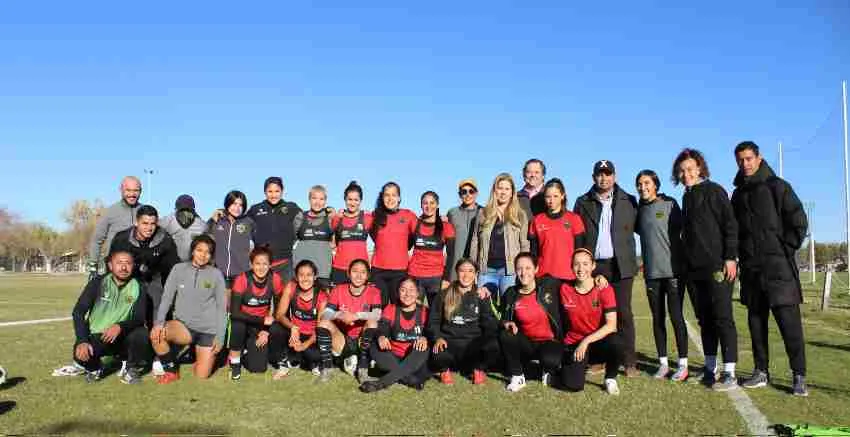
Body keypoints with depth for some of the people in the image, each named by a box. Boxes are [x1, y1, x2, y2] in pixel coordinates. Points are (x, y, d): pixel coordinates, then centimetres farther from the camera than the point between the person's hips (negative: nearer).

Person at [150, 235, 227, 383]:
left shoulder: (216, 274, -1)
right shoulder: (179, 269, 1)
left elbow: (221, 307, 1)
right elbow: (166, 298, 0)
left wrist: (220, 337, -5)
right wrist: (159, 322, -18)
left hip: (209, 330, -1)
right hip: (183, 325, 1)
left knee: (201, 375, -5)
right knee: (156, 335, -29)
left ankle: (199, 352, 30)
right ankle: (171, 371, -2)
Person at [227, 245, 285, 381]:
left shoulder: (275, 279, -15)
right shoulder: (242, 279, -21)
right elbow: (234, 312, -27)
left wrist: (267, 330, -12)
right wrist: (262, 320, -31)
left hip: (263, 324, 1)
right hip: (243, 321, -1)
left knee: (258, 367, -11)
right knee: (237, 326, -37)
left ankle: (250, 349, 24)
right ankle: (235, 362, -10)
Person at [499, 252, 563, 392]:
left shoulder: (550, 285, -9)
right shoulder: (511, 294, -1)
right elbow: (504, 319, 8)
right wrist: (507, 324, -16)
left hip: (550, 342, -2)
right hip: (526, 343, 3)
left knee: (550, 360, -34)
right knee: (505, 336, -27)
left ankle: (548, 371, 8)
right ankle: (517, 377, -3)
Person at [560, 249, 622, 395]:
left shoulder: (605, 289, -11)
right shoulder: (565, 289, -6)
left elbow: (611, 325, -18)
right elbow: (565, 320, 5)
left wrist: (586, 341, -23)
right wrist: (578, 344, -4)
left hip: (599, 341, 0)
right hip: (574, 343, 0)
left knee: (616, 343, -36)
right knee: (573, 385, -22)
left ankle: (610, 379, -5)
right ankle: (567, 366, 16)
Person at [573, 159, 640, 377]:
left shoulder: (628, 201, 9)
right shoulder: (583, 203, 10)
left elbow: (638, 228, 8)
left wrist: (631, 261, -1)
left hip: (620, 266, -1)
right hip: (593, 265, 1)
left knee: (623, 313, -1)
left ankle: (629, 362, 4)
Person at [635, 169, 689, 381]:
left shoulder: (670, 204, -1)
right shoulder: (639, 209, 9)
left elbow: (680, 229, 1)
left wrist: (684, 260, -2)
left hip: (673, 269, -4)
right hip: (652, 271, 4)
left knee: (676, 316, -3)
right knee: (658, 318, 8)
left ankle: (683, 364, 7)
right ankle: (663, 363, 18)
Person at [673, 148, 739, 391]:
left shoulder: (714, 191, -3)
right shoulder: (687, 198, 18)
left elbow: (730, 224, -10)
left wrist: (730, 257, -17)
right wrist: (686, 264, 15)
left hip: (717, 266, -7)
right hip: (694, 269, 7)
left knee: (722, 318, -5)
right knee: (705, 320, 10)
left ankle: (729, 374, -2)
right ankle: (710, 369, 16)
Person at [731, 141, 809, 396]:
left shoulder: (777, 187, -1)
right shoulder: (738, 194, 14)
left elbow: (799, 222, -5)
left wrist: (785, 251, -7)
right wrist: (744, 254, 8)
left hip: (778, 267, -5)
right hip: (751, 269, 6)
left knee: (788, 320, -6)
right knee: (756, 321, 9)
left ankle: (799, 376, 2)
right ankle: (761, 372, 17)